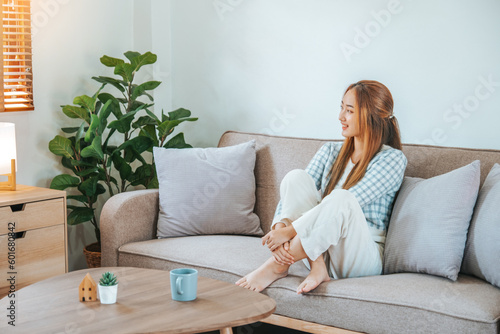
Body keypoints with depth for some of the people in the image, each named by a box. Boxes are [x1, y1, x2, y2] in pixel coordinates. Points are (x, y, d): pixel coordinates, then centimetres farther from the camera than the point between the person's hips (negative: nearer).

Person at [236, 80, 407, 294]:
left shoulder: (392, 159, -4)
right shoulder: (330, 152, 14)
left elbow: (343, 204, -18)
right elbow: (293, 195, 2)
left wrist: (291, 230, -26)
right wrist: (280, 225, -21)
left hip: (363, 258, -5)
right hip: (319, 251, 5)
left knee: (341, 199, -36)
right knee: (296, 177, -17)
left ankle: (277, 266, -24)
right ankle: (317, 267, -24)